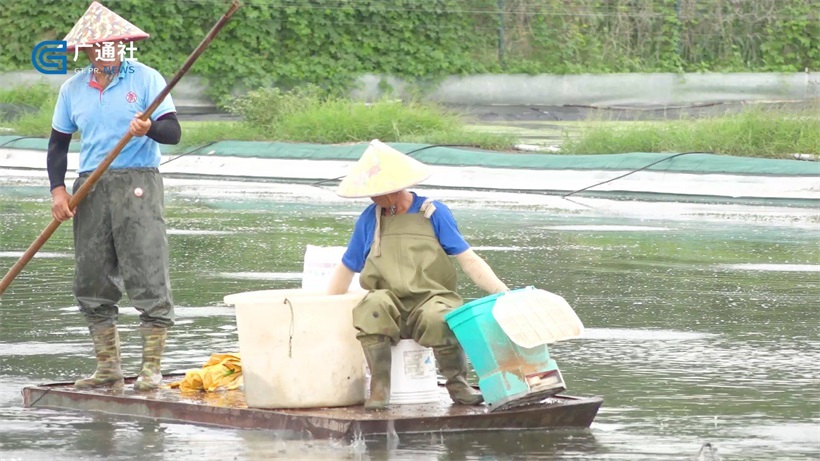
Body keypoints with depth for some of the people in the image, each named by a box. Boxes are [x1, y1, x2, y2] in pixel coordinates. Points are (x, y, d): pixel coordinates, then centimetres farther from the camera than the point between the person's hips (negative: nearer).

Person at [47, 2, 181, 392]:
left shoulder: (145, 79, -1)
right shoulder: (73, 89, 11)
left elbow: (173, 132, -8)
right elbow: (58, 143, 16)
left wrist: (149, 129, -30)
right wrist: (57, 189, 1)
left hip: (137, 184, -4)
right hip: (90, 189, 4)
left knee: (148, 279, -10)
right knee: (91, 283, 5)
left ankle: (150, 369, -9)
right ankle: (108, 368, 14)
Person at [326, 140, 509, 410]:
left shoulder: (433, 213, 5)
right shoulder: (369, 220, 14)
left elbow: (469, 260, 2)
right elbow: (347, 269, 24)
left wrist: (501, 292, -11)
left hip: (432, 298, -2)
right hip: (391, 301, 2)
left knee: (438, 317, -38)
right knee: (373, 305, -35)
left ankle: (457, 383, -12)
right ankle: (379, 386, -26)